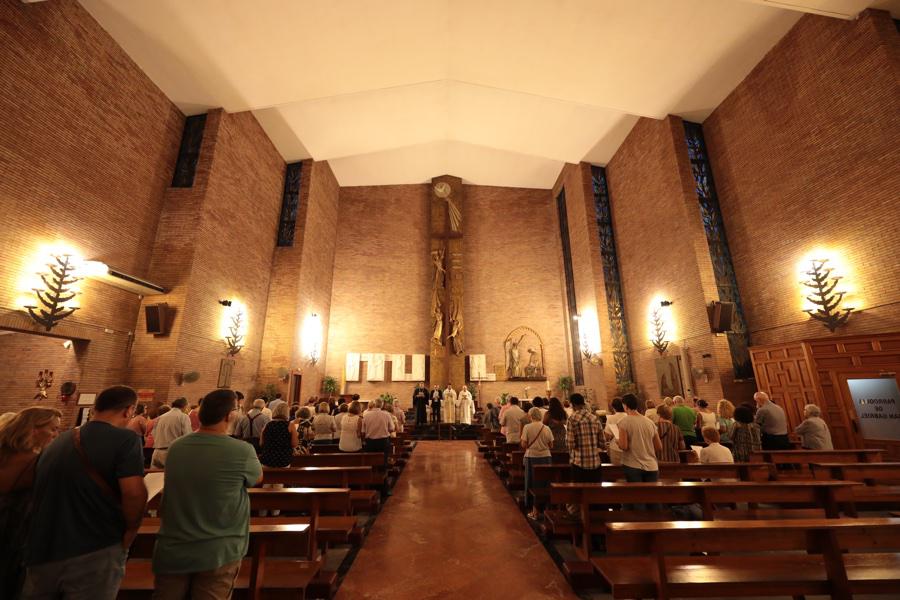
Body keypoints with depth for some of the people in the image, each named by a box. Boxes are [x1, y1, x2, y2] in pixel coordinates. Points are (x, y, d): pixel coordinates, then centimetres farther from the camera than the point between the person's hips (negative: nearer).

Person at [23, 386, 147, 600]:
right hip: (94, 554, -7)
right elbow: (134, 493, -25)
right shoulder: (125, 439, -17)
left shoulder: (59, 441, 8)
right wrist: (128, 535, -7)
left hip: (42, 554, 7)